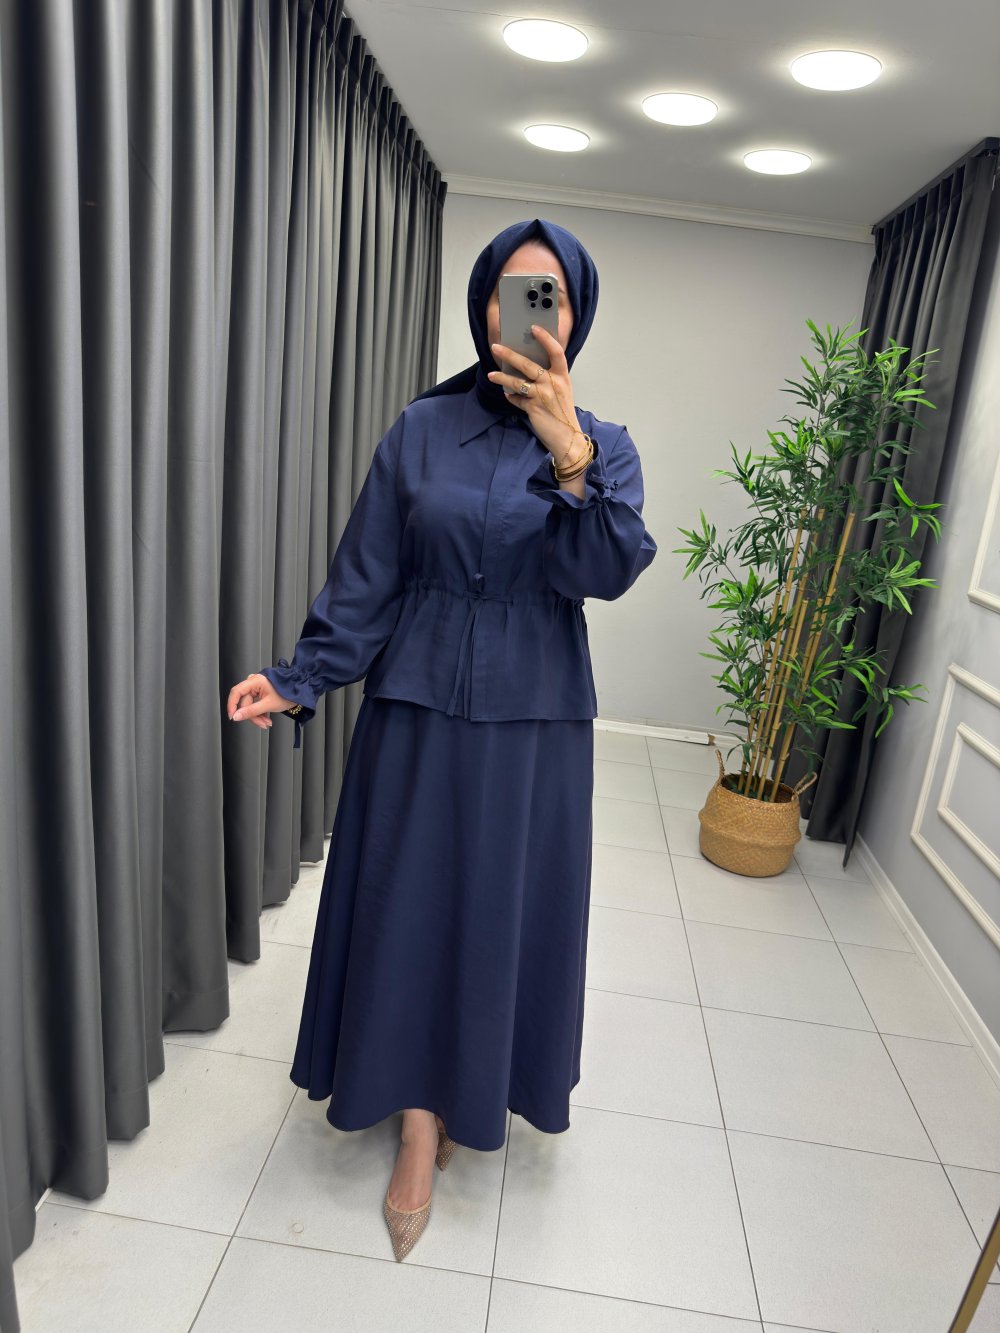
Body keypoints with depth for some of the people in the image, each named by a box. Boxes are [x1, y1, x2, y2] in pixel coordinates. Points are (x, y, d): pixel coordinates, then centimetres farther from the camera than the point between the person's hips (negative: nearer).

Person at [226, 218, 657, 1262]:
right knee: (410, 900, 8)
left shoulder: (604, 447, 0)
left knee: (506, 905, 10)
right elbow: (365, 580, -1)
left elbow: (608, 572, -17)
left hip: (534, 719, 0)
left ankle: (469, 1088, 37)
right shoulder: (422, 430, 0)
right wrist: (298, 680, -11)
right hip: (418, 706, 0)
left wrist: (569, 457, -31)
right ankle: (423, 1118, 29)